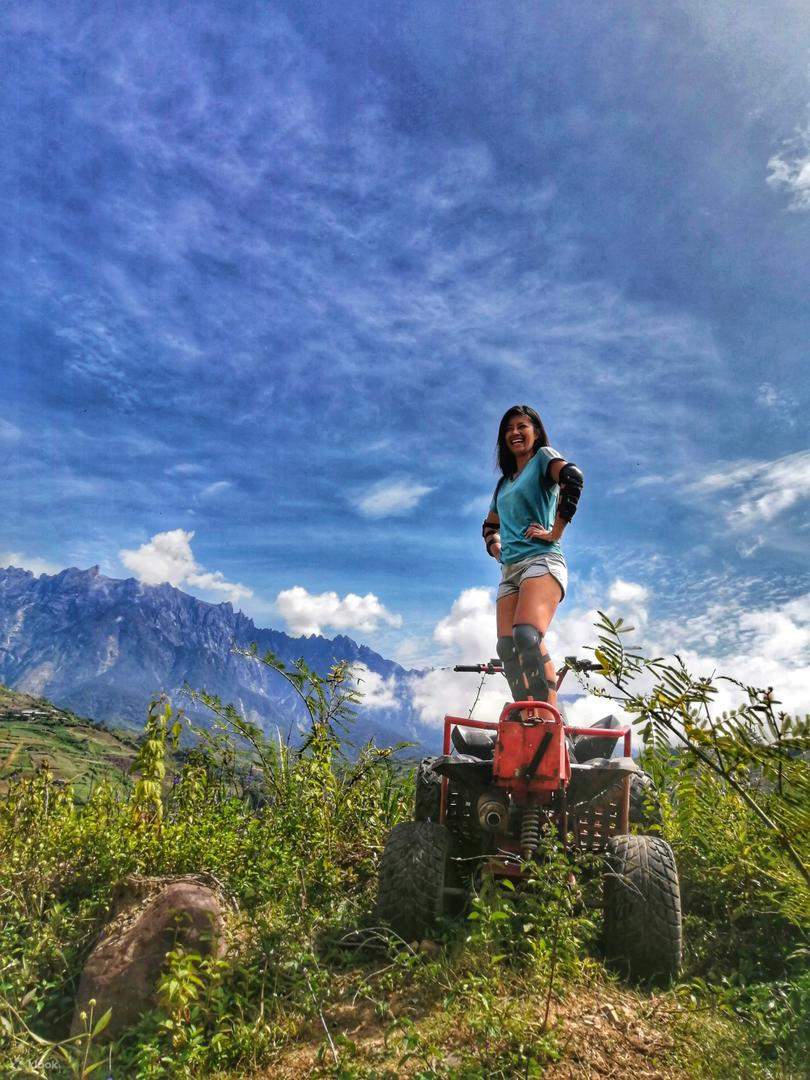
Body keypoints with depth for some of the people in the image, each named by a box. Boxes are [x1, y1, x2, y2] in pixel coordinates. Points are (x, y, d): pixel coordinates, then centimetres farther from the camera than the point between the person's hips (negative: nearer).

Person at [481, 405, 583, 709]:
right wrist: (495, 547, 19)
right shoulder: (505, 482, 28)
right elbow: (490, 524, 41)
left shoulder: (543, 457, 7)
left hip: (541, 561, -8)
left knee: (526, 636, -29)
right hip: (509, 571, 8)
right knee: (507, 649, -8)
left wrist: (555, 532, -16)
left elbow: (573, 477, -16)